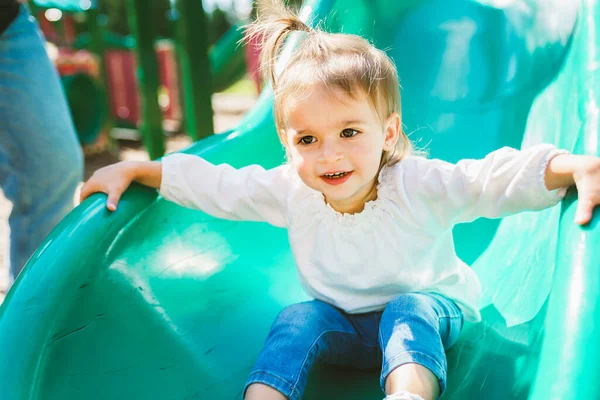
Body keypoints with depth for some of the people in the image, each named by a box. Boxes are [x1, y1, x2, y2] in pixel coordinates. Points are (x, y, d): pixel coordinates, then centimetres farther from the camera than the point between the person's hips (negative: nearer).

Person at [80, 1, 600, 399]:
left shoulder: (419, 185, -24)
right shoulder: (289, 191, -14)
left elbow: (503, 175, -33)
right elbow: (211, 184, -6)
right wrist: (132, 170, -5)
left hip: (428, 306, -2)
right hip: (343, 323, 3)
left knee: (408, 310, -34)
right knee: (298, 319, -26)